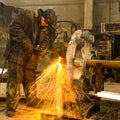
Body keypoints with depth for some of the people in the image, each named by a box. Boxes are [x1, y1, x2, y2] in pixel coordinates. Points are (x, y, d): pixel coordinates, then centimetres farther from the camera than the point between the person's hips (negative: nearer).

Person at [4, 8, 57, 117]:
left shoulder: (47, 29, 9)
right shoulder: (26, 15, -10)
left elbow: (47, 43, 14)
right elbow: (14, 27, -18)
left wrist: (42, 49, -10)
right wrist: (26, 43, -23)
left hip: (31, 58, 6)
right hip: (17, 55, -5)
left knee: (31, 80, 16)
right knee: (14, 80, -5)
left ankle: (32, 101, 33)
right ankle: (11, 107, 4)